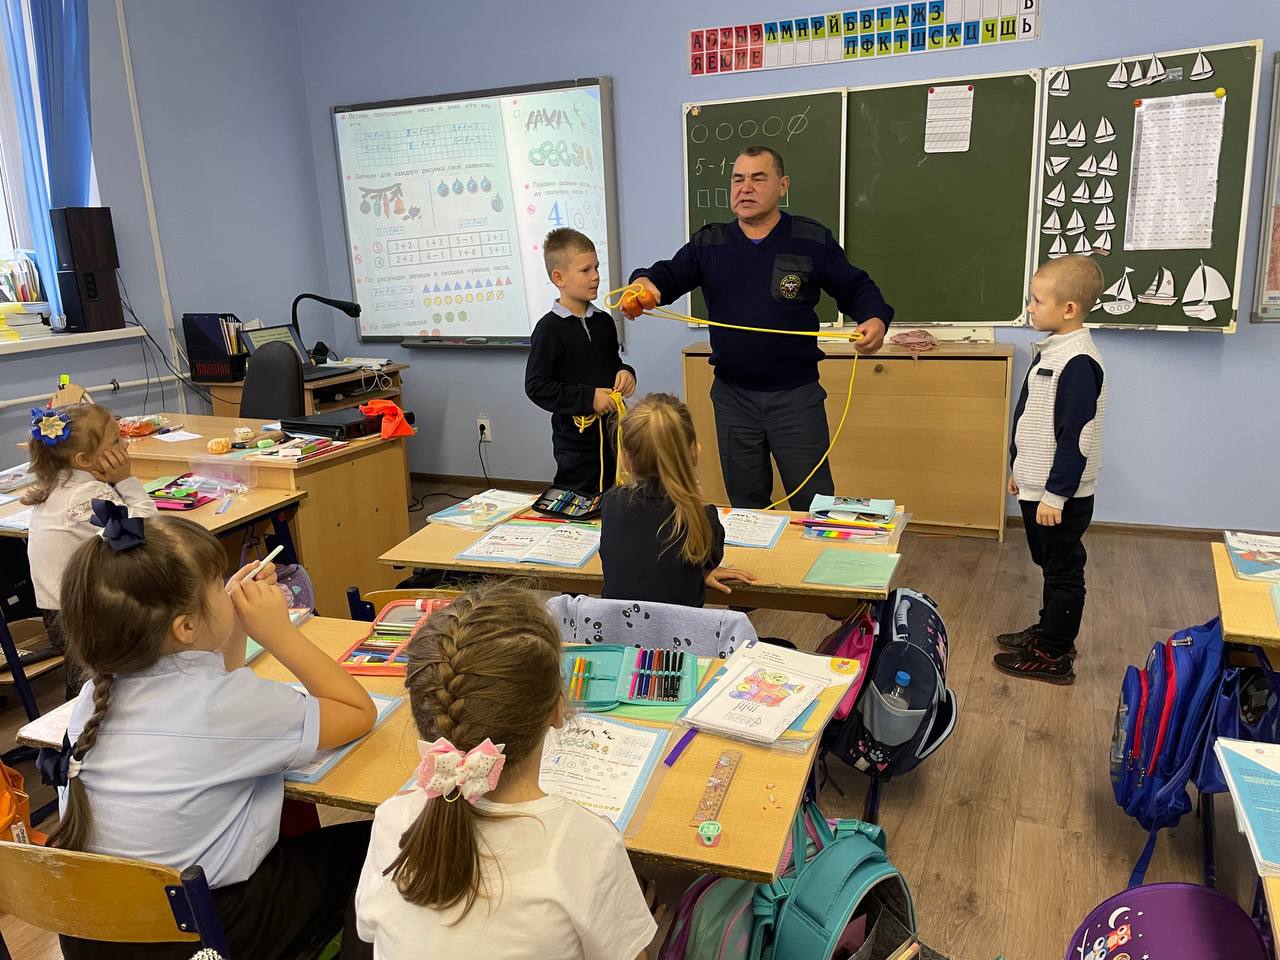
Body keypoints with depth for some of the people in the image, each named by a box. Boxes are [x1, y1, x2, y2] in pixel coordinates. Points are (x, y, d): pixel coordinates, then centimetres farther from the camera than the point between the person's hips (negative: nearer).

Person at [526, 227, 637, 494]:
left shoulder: (603, 321, 7)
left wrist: (625, 373, -1)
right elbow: (536, 386, -14)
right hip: (577, 439, -6)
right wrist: (588, 398, -18)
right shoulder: (550, 328, -12)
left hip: (612, 432, 6)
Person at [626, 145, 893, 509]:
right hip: (732, 397, 3)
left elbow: (856, 287, 3)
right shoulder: (708, 243, 5)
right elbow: (671, 275, -8)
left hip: (796, 395, -2)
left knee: (813, 504, 5)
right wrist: (645, 282, -32)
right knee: (745, 507, 17)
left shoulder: (812, 240, -1)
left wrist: (875, 319, -19)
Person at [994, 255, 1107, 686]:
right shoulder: (1051, 351, 7)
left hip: (1060, 496, -9)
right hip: (1037, 486, 9)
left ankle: (1053, 657, 16)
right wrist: (1021, 470, 21)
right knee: (1051, 566, 22)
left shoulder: (1079, 363, -22)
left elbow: (1076, 437, -23)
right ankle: (1049, 631, 37)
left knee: (1063, 572, 5)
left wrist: (1055, 495, -20)